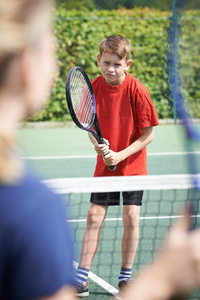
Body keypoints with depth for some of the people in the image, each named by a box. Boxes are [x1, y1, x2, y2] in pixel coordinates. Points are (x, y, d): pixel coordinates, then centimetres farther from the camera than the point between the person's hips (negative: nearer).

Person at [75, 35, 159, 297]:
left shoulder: (136, 90, -16)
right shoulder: (94, 88, -6)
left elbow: (148, 134, -12)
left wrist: (120, 155, -19)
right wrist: (98, 144, -16)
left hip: (132, 165, -2)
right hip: (105, 165, 2)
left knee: (131, 218, -2)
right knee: (94, 217, -2)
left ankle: (125, 277, 14)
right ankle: (81, 279, 0)